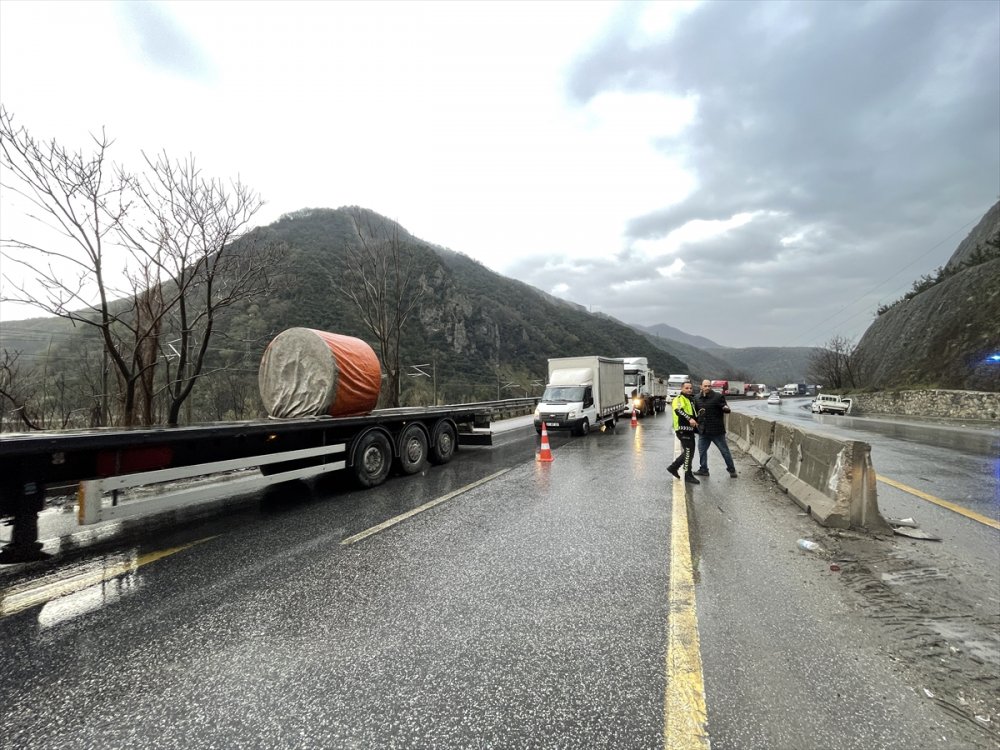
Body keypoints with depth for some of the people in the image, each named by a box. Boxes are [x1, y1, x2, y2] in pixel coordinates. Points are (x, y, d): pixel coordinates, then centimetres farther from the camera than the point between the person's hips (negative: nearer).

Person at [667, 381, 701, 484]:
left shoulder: (690, 401, 21)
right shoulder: (679, 399, -9)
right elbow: (678, 410, -31)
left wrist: (696, 423, 18)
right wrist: (689, 418, -42)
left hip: (689, 429, 10)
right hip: (682, 429, -10)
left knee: (689, 452, 15)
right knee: (688, 451, -8)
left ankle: (673, 467, 27)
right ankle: (688, 475, 1)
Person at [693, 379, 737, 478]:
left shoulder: (718, 396, -8)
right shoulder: (697, 398, 7)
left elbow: (726, 409, -10)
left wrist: (726, 408, -31)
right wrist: (697, 414, 3)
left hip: (717, 430, -5)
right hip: (703, 431, 5)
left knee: (725, 450, 5)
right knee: (702, 450, 11)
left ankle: (731, 469, 20)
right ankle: (703, 469, 24)